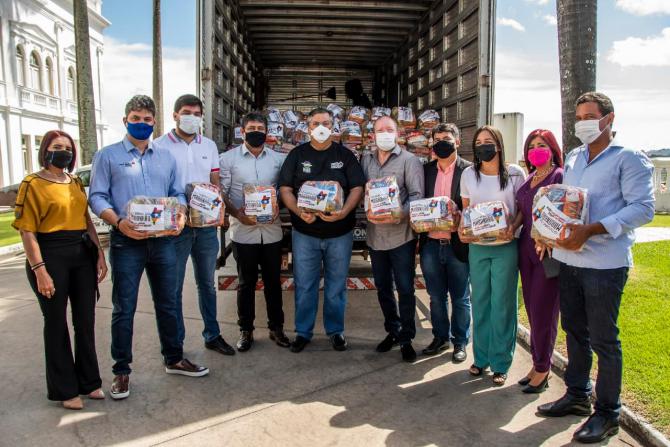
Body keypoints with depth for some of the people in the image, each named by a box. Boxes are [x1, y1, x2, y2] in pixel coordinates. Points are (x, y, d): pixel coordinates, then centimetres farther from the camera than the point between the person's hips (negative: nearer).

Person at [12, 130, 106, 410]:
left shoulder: (76, 183, 12)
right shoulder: (32, 184, -5)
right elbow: (27, 230, -10)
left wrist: (100, 255, 7)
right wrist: (40, 270, -16)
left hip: (83, 255, 6)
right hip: (51, 256, -5)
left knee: (85, 321, 11)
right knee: (56, 323, 6)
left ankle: (89, 382, 26)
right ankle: (64, 390, 20)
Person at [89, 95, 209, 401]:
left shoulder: (166, 158, 14)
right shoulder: (107, 156, 3)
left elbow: (177, 194, 14)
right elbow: (97, 197, -3)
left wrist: (180, 216, -7)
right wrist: (118, 222, -20)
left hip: (163, 240, 4)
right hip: (126, 242, -3)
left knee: (168, 303, 13)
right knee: (124, 308, 4)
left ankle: (173, 359, 28)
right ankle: (121, 370, 18)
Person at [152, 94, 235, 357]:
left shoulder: (209, 146, 10)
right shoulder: (160, 145, -3)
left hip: (206, 224, 4)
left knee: (207, 283, 15)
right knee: (174, 287, 5)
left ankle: (212, 335, 28)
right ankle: (175, 342, 18)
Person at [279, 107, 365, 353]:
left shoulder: (345, 155, 4)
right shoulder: (297, 155, 4)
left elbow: (357, 188, -3)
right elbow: (285, 189, -1)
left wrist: (344, 211, -21)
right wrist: (299, 211, -19)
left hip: (339, 233, 0)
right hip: (305, 233, 0)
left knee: (336, 285, 10)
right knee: (304, 286, 7)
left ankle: (336, 330, 26)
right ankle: (303, 331, 22)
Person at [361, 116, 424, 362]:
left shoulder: (409, 160, -3)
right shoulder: (365, 160, 11)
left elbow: (417, 195, -11)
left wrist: (400, 215, -25)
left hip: (401, 234, -4)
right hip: (375, 234, 5)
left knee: (405, 289, 3)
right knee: (382, 287, 15)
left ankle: (406, 339, 17)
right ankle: (392, 331, 32)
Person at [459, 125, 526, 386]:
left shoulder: (515, 173, -3)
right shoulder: (468, 174, 5)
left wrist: (514, 228, -16)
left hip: (505, 246, -3)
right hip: (477, 246, 3)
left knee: (502, 304, 2)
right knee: (480, 302, 9)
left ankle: (501, 363, 15)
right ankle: (481, 357, 23)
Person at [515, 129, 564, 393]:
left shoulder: (560, 176, -7)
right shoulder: (528, 179, 14)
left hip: (549, 250, -7)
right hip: (527, 249, 7)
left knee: (543, 310, -1)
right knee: (532, 307, 11)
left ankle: (542, 369, 13)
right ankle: (538, 363, 23)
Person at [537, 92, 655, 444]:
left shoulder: (629, 159, -6)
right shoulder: (572, 159, 14)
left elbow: (642, 208, -15)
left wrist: (590, 230, -23)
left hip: (605, 263, -6)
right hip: (568, 258, 6)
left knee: (604, 339, 3)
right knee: (574, 330, 16)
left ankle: (607, 413, 18)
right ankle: (577, 395, 32)